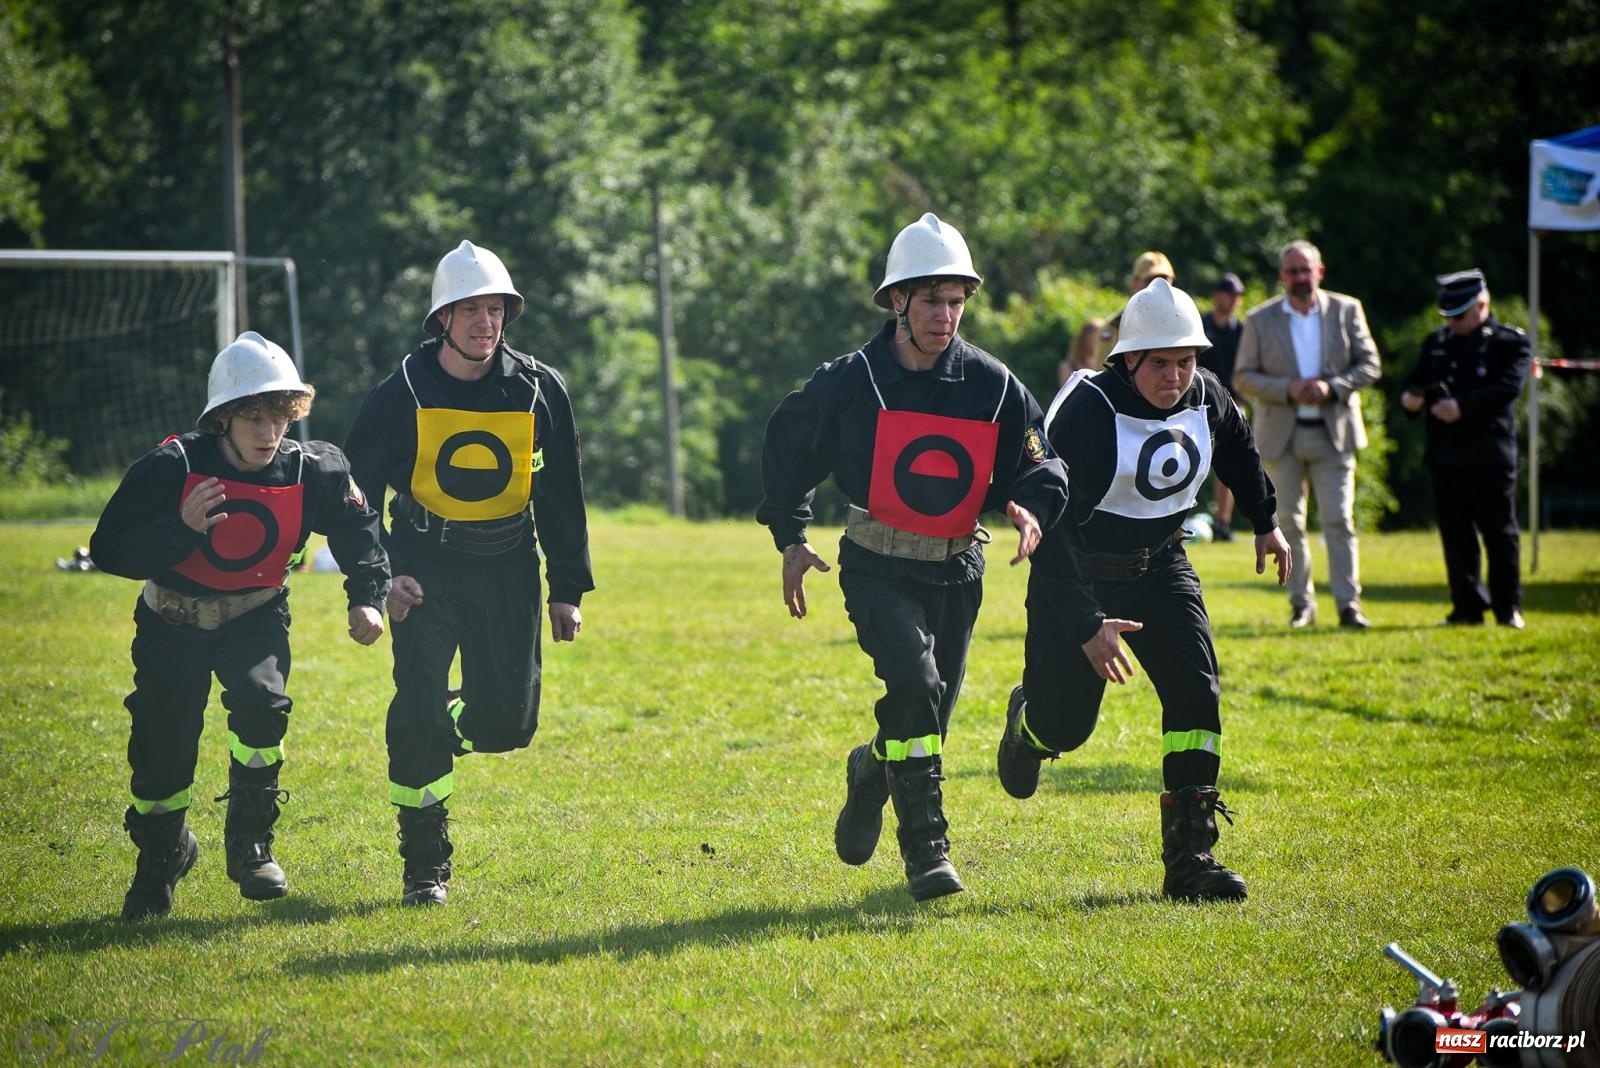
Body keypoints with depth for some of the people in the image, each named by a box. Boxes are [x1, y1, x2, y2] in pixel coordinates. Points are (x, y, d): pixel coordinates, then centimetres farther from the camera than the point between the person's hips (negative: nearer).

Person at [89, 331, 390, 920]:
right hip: (174, 623, 0)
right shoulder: (171, 468, -24)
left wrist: (366, 599, -8)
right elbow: (109, 549, -24)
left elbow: (358, 528, 3)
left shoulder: (313, 470, -17)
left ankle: (251, 844, -10)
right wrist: (182, 529, -37)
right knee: (161, 749, -1)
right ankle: (161, 856, 30)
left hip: (255, 617, 1)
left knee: (261, 703, -28)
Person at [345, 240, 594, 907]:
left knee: (509, 724, -2)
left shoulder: (539, 390, -1)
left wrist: (568, 590, 7)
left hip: (509, 568, 2)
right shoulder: (401, 395, -8)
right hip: (427, 566, -2)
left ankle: (441, 730, 35)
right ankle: (424, 868, 1)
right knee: (419, 709, -12)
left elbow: (562, 497, 8)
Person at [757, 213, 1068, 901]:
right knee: (915, 682, -25)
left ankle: (870, 773, 47)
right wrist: (790, 539, 5)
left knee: (929, 714, 11)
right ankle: (927, 852, -20)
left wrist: (1032, 507, -21)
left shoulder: (992, 385, -4)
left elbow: (1037, 463, 2)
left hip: (957, 571, 4)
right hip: (878, 569, -4)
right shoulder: (850, 382, -9)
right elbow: (787, 450, 7)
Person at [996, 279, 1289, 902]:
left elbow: (1238, 453, 18)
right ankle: (1027, 723, 41)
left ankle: (1189, 856, -10)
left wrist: (1266, 523, 30)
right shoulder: (1087, 412, -26)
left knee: (1195, 690, -13)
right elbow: (1054, 527, -27)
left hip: (1159, 566, 5)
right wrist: (1086, 624, -32)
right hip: (1079, 573, -5)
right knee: (1067, 722, 0)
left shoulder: (1205, 398, -8)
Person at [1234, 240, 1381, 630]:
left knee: (1339, 521, -6)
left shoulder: (1347, 311, 3)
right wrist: (1288, 390, -16)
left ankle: (1348, 604, -5)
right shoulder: (1260, 320, 2)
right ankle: (1301, 604, 14)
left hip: (1334, 433, -1)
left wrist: (1332, 388, -14)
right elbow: (1243, 377, -1)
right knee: (1289, 522, 5)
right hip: (1281, 435, 1)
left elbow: (1369, 365, 3)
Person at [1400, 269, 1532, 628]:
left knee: (1499, 533, 1)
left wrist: (1463, 406, -26)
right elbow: (1414, 382, 17)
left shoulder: (1510, 342, -2)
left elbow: (1507, 388, -16)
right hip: (1445, 456, 5)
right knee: (1456, 535, 6)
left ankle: (1508, 608, 9)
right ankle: (1468, 607, 13)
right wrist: (1409, 398, -8)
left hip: (1491, 455, -5)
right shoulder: (1435, 343, 16)